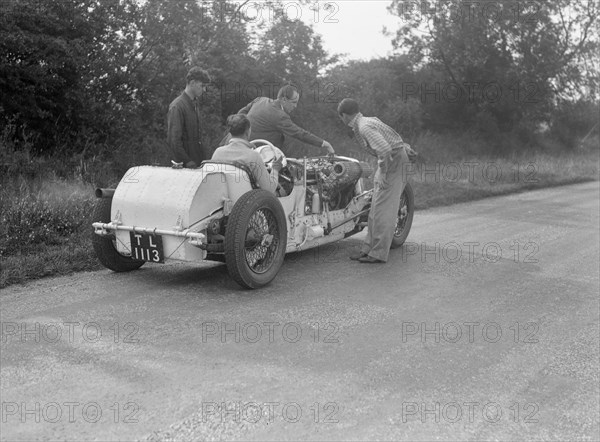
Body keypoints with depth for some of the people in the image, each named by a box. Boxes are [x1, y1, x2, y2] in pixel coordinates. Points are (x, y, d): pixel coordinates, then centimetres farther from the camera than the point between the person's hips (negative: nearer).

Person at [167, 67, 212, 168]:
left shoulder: (194, 104, 14)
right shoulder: (177, 106, -14)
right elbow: (173, 140, -18)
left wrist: (207, 157, 10)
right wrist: (188, 162, -18)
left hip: (198, 161, 8)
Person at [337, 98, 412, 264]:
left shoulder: (364, 127, -21)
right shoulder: (369, 120, 10)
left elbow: (385, 149, -32)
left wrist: (383, 173, -25)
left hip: (394, 161, -10)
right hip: (387, 163, 10)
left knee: (383, 208, -8)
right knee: (375, 208, 9)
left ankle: (379, 253, -4)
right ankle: (369, 248, 14)